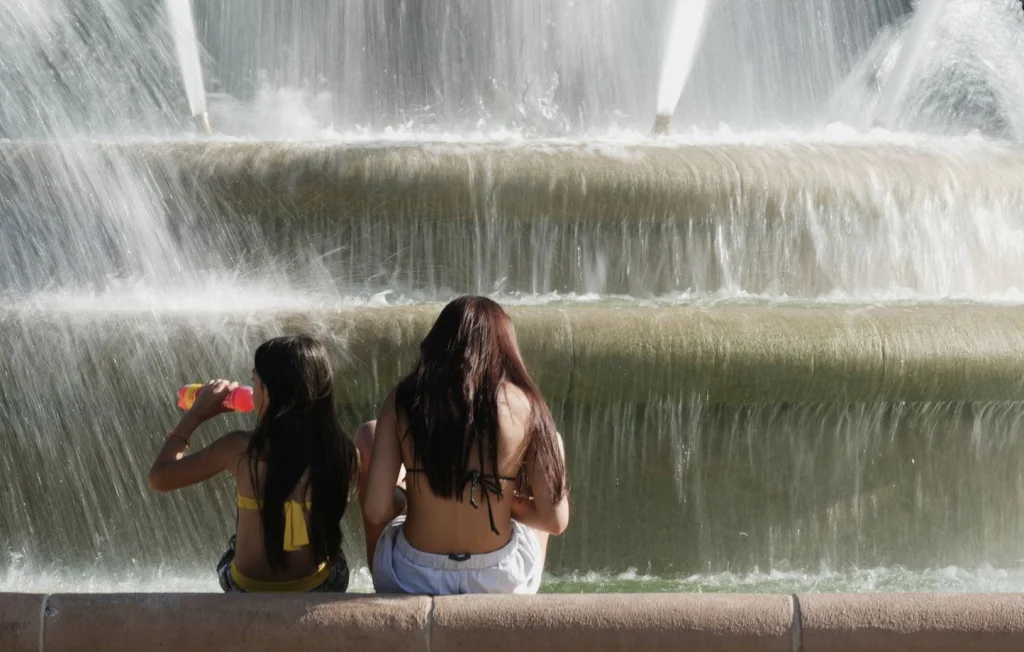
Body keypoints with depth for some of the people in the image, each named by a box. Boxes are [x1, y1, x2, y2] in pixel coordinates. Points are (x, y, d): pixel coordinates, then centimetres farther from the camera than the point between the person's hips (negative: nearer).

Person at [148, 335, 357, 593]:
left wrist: (196, 414, 3)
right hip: (323, 586, 1)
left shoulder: (240, 449, -21)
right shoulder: (342, 451, -15)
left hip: (251, 591, -1)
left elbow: (159, 477, -8)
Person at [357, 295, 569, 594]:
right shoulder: (524, 404, -10)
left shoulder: (402, 400, -8)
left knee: (368, 435, 20)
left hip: (410, 582, 1)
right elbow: (556, 520, -9)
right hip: (502, 582, 0)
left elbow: (375, 510, -11)